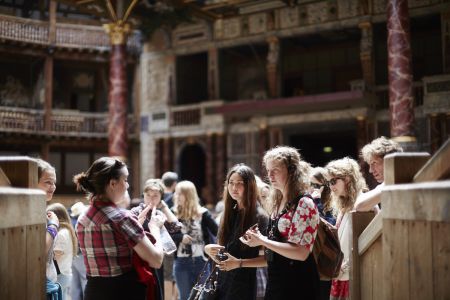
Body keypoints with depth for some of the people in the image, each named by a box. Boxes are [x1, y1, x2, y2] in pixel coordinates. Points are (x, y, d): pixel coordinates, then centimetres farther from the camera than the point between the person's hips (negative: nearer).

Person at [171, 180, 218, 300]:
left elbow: (218, 232, -7)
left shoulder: (202, 214, -2)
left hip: (201, 261, -1)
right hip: (182, 263, 1)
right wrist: (180, 237, -16)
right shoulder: (174, 214, 1)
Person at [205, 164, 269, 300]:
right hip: (223, 282, 6)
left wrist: (240, 263, -24)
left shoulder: (260, 217, -10)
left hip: (245, 285, -6)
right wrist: (209, 249, -4)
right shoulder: (229, 213, 9)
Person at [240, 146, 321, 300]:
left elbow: (301, 252, -23)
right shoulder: (278, 203, 12)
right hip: (276, 281, 8)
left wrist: (262, 240, -17)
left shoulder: (304, 203, -14)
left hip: (297, 283, -8)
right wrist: (241, 262, 10)